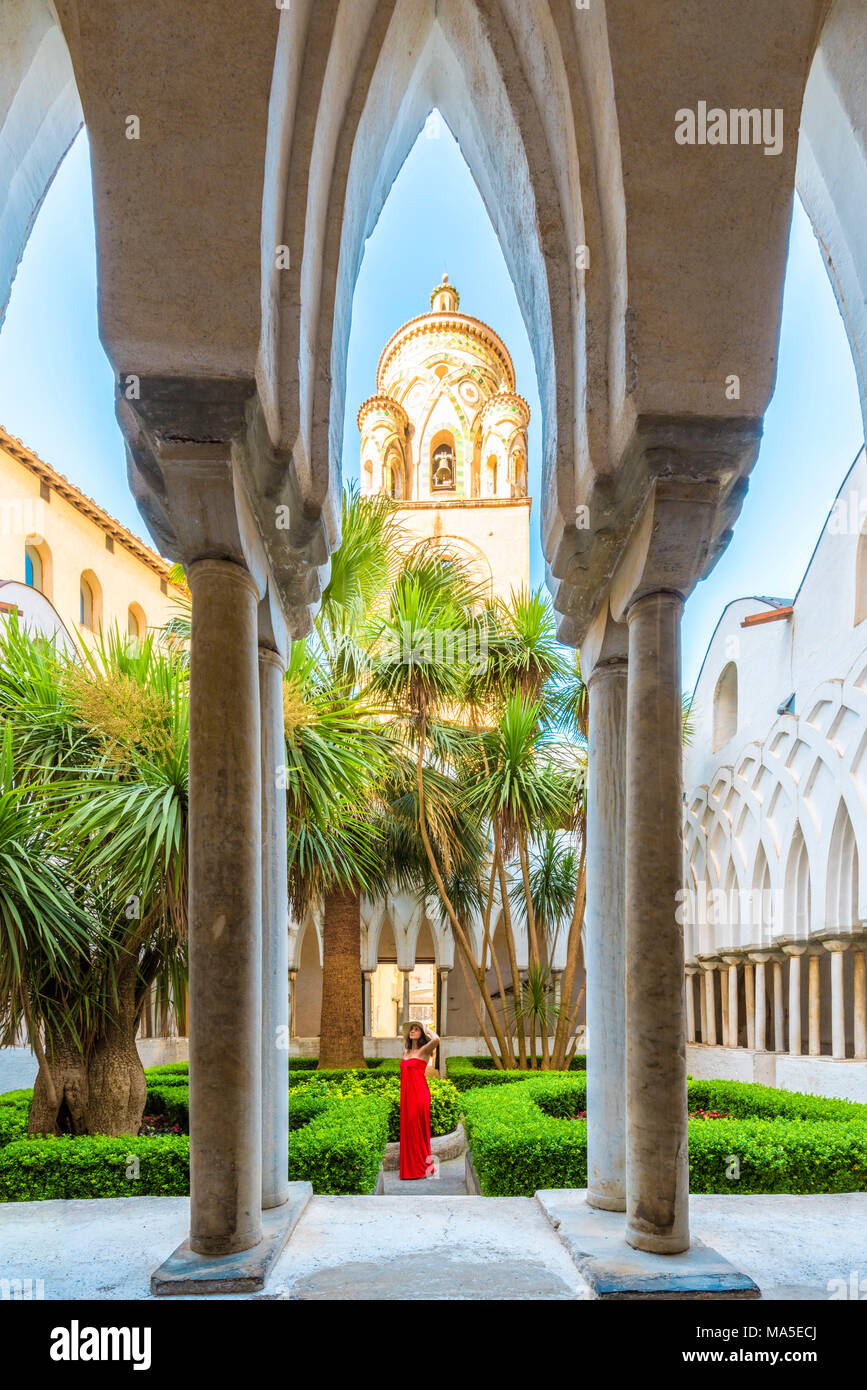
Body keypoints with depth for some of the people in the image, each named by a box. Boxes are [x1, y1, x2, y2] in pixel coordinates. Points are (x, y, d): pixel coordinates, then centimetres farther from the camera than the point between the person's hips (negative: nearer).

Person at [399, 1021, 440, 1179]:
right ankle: (410, 1166, 16)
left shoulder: (424, 1050, -6)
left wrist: (430, 1032, -8)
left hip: (419, 1093, -7)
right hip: (406, 1094, 7)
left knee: (418, 1129, -3)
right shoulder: (406, 1051, 15)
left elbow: (436, 1039, -27)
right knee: (407, 1129, 8)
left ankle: (423, 1166, 5)